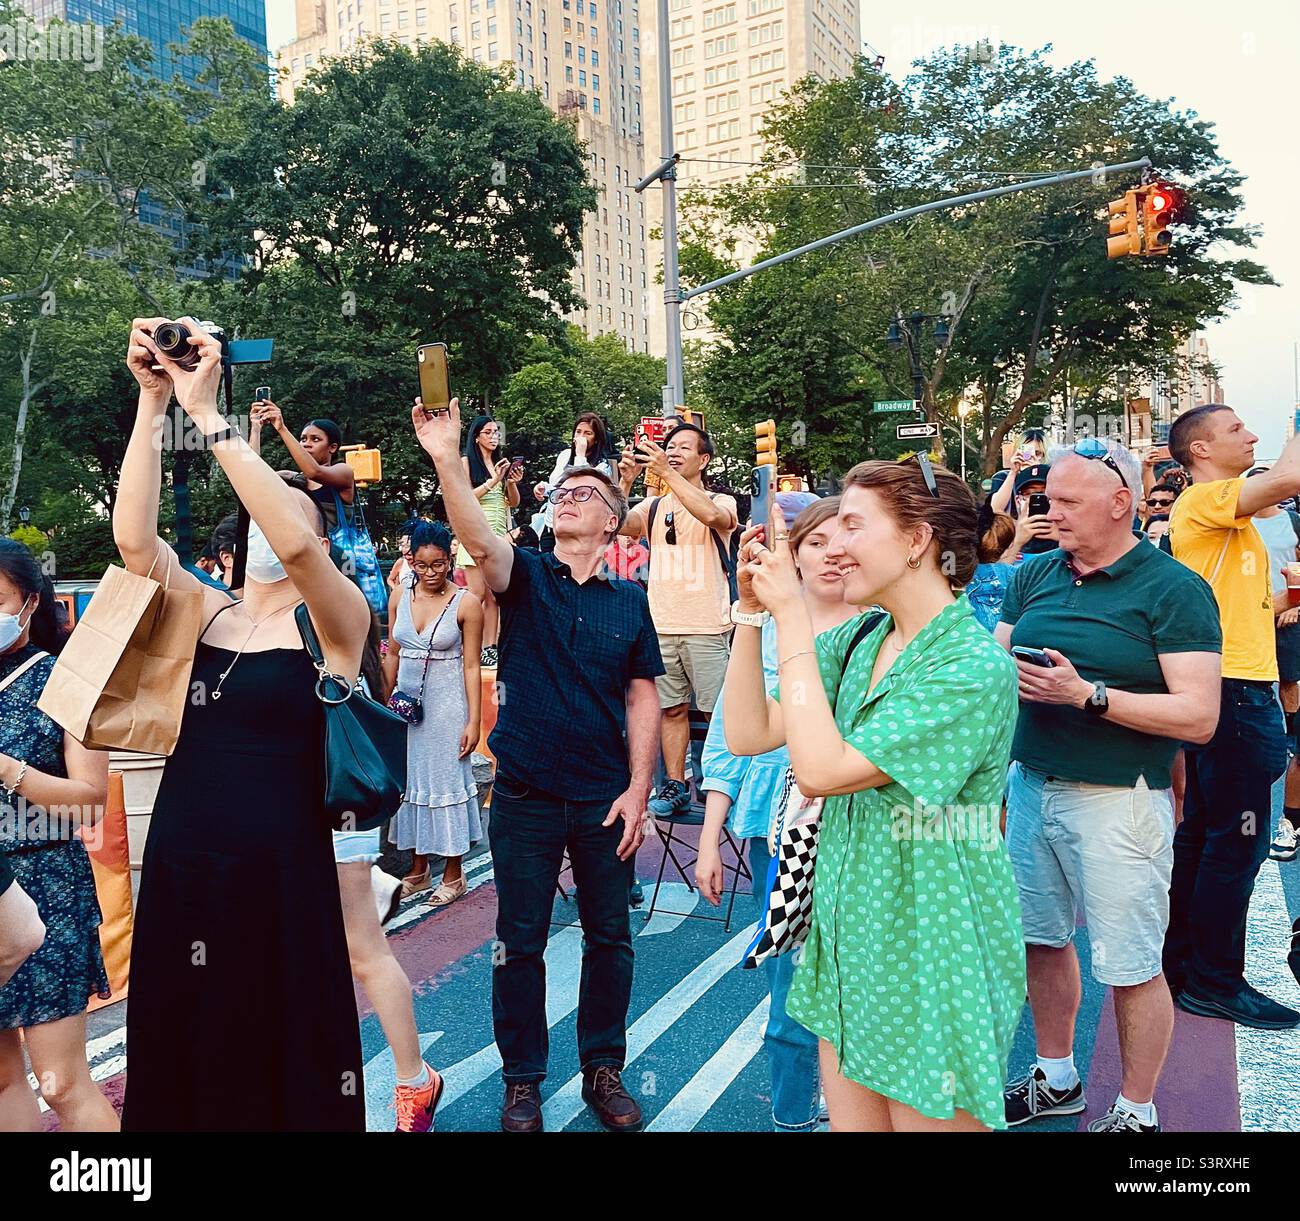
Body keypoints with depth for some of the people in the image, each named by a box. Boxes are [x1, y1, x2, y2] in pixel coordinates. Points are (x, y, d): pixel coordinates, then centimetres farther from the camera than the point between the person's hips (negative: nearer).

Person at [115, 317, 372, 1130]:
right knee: (183, 1059, 17)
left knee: (282, 1065, 9)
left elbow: (292, 543, -26)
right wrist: (153, 399, -11)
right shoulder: (208, 614, 8)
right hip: (178, 869, 5)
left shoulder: (335, 621, -6)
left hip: (279, 873, -5)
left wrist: (206, 412, -23)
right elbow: (133, 537, -7)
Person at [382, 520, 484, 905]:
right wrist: (385, 702, 11)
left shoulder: (466, 603, -10)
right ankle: (418, 869, 25)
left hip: (447, 702, -5)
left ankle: (453, 873, 15)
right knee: (409, 778, 11)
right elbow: (393, 653, 11)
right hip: (406, 700, 5)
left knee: (446, 779, 2)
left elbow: (471, 666, -9)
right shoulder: (400, 596, 3)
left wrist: (473, 721, -11)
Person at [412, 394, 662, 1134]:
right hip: (526, 795, -1)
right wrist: (448, 460, -38)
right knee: (520, 942, 10)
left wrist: (638, 788, -6)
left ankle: (605, 1069, 33)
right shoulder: (525, 576, -2)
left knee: (609, 938, 13)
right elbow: (479, 538, -23)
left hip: (605, 797, 2)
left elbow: (642, 698, 1)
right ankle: (523, 1080, 28)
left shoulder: (630, 601, 3)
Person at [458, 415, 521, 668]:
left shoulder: (500, 463, 17)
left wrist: (512, 483, -3)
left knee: (494, 595, -1)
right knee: (477, 594, -10)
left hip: (499, 534, 5)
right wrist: (493, 481, -12)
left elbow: (514, 502, 16)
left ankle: (490, 647, -1)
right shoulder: (467, 462, 3)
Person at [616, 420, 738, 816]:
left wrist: (667, 472, -26)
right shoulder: (653, 507, 12)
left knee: (717, 711, 0)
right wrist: (625, 482, -18)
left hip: (707, 627, -4)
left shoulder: (721, 501, 1)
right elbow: (619, 526, -5)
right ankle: (675, 786, 18)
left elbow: (712, 515, -24)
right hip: (661, 625, 4)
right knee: (671, 709, 9)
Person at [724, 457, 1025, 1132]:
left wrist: (790, 611, -23)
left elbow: (819, 769, -27)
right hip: (849, 926, 7)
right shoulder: (856, 640, 2)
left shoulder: (973, 665, -22)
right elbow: (747, 734, -2)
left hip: (928, 945, -7)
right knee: (849, 1115, 19)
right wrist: (752, 611, -8)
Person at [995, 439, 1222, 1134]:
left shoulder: (1174, 590, -10)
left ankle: (1136, 1114, 28)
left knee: (1131, 968, 7)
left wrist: (1086, 692, -24)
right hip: (1031, 785, 6)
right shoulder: (1035, 576, 7)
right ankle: (1056, 1080, 39)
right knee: (1041, 941, 17)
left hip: (1117, 801, -5)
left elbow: (1198, 717, -16)